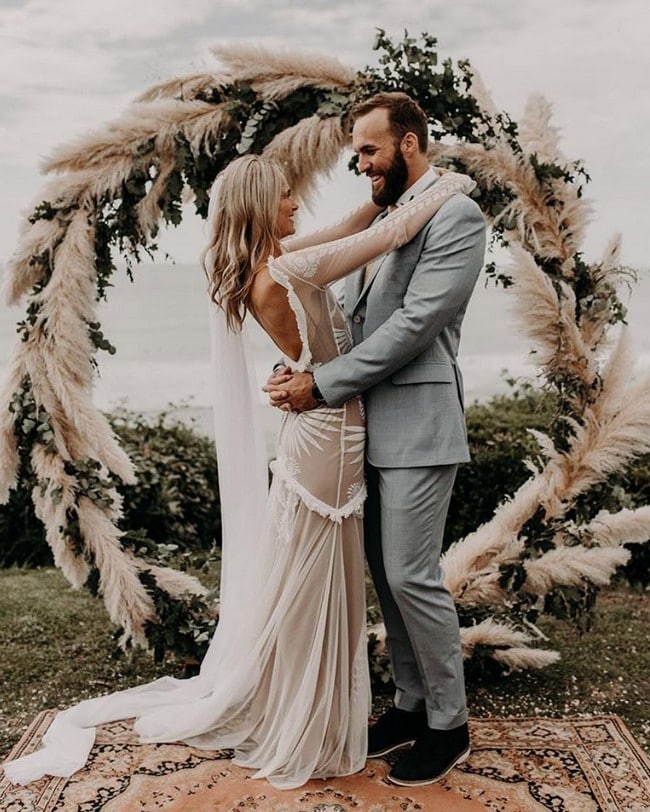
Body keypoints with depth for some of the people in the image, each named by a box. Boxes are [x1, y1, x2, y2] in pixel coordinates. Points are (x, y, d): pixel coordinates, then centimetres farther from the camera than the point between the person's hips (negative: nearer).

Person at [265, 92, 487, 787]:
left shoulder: (456, 217, -9)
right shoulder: (380, 216, 16)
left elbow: (413, 325, -17)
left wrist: (323, 384, -16)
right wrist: (308, 372, -3)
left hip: (416, 423, -8)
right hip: (368, 422, 8)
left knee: (412, 576, -4)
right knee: (384, 572, 13)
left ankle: (449, 726, 16)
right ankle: (412, 703, 29)